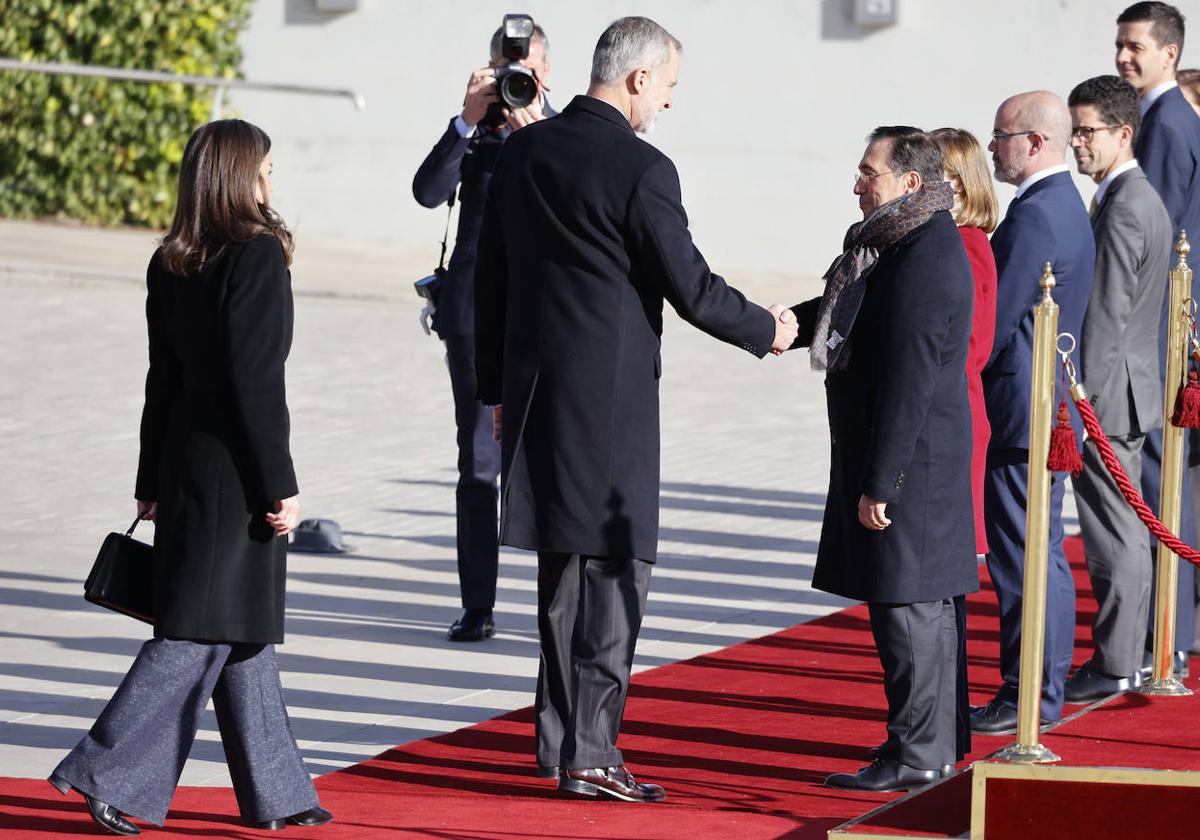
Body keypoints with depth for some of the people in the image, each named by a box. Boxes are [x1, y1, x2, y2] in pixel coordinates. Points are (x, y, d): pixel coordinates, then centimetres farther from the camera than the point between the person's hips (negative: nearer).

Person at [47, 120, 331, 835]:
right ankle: (107, 773, -7)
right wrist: (280, 486, -15)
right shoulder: (258, 255, -15)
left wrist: (153, 483, 17)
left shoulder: (171, 264, 7)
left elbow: (164, 379, 12)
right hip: (234, 466, -8)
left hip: (185, 459, 8)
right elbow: (255, 380, -19)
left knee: (245, 636, 14)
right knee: (204, 631, -4)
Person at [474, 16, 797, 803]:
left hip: (536, 390, 7)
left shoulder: (522, 152, 7)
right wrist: (766, 330, 7)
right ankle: (590, 752, -6)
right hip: (612, 398, -7)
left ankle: (559, 739, 20)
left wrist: (497, 385, 20)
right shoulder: (641, 169, -14)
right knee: (618, 567, -2)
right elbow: (690, 287, -11)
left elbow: (491, 278, 13)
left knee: (563, 567, 15)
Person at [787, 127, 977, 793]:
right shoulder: (896, 244, 11)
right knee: (922, 606, 15)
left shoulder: (926, 260, -21)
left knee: (907, 606, -4)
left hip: (910, 458, -10)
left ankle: (916, 755, 1)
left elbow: (908, 381, -23)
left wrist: (879, 482, -22)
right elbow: (841, 310, 27)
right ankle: (932, 749, 23)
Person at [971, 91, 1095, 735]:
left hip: (1023, 410, -11)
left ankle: (1027, 697, -2)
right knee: (1043, 554, 15)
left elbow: (994, 325, -18)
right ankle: (1046, 690, 21)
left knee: (1023, 556, -5)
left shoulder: (1035, 216, -19)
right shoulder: (1065, 205, 14)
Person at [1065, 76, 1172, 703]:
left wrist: (1081, 402, -20)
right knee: (1122, 530, 14)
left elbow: (1105, 314, -21)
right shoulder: (1143, 198, 14)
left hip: (1107, 393, -10)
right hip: (1130, 389, 10)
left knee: (1113, 533, -4)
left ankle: (1114, 667, 0)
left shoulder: (1122, 208, -18)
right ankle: (1124, 657, 20)